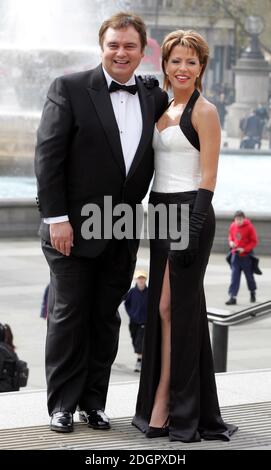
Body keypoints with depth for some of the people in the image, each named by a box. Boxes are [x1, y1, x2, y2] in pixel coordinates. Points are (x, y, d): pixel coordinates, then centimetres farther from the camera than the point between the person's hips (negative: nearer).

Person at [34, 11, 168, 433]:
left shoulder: (154, 97, 8)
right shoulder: (70, 89, -6)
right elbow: (48, 156, -9)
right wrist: (56, 217, -14)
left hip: (123, 233, 4)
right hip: (74, 228, -4)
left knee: (106, 318, 10)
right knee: (69, 315, 3)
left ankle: (93, 402, 20)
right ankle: (62, 404, 13)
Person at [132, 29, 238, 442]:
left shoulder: (204, 111, -7)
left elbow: (208, 177, -12)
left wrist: (192, 230, -19)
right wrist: (157, 217, 16)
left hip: (189, 212, -8)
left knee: (173, 307, -5)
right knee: (162, 308, 8)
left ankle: (165, 405, 0)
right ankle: (161, 407, 13)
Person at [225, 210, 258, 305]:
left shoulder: (249, 227, -14)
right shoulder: (232, 226, 0)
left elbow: (254, 241, -10)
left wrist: (244, 249, -20)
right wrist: (231, 242, -6)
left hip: (246, 255, -3)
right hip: (235, 255, 3)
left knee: (249, 275, 13)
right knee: (234, 277, -4)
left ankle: (253, 293, 36)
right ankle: (233, 297, -7)